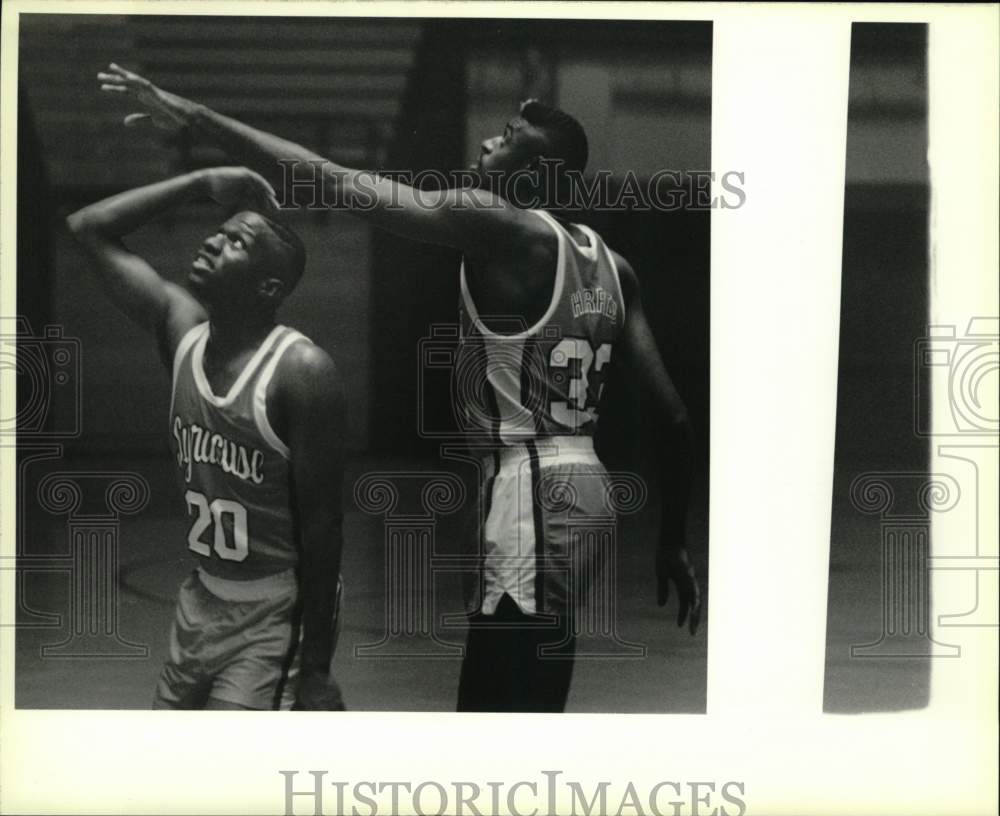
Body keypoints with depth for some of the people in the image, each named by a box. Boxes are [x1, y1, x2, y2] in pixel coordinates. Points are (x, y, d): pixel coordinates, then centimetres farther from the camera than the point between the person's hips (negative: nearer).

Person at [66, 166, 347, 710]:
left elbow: (320, 525, -18)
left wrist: (317, 669, -18)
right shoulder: (181, 328, 0)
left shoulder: (301, 372, -19)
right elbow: (89, 227, 5)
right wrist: (203, 183, -1)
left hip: (276, 616, -7)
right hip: (202, 600, 7)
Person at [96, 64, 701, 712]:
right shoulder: (610, 264, 13)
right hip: (586, 489, 9)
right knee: (533, 700, 20)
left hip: (531, 495, -9)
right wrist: (673, 544, 20)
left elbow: (334, 182, -16)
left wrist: (194, 117, -13)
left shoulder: (495, 226, -11)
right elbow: (674, 415, 11)